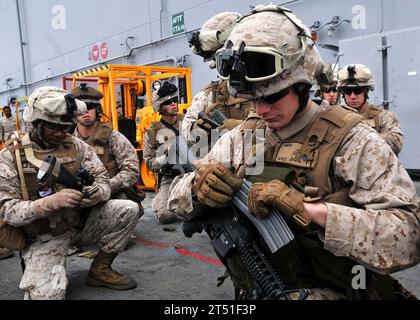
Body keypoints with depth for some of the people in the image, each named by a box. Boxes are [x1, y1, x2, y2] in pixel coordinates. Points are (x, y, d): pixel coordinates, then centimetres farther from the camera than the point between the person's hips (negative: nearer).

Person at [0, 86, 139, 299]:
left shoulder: (76, 145, 0)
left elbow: (102, 178, 0)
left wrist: (98, 193, -26)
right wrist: (50, 202, -32)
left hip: (81, 222, 4)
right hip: (43, 236, -4)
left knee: (129, 210, -15)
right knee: (46, 294, -24)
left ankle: (100, 269, 2)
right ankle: (37, 268, 13)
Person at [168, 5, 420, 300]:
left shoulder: (352, 141, -11)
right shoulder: (240, 137, 3)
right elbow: (178, 199, 5)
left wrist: (309, 209, -28)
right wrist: (198, 187, -17)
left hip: (326, 291, -4)